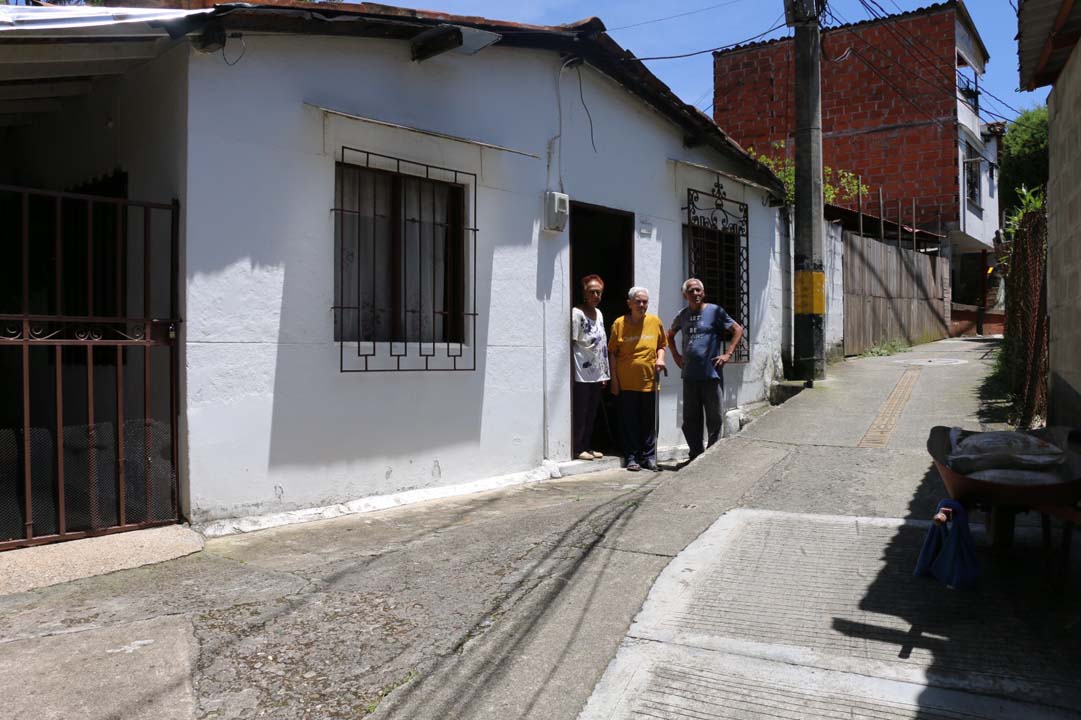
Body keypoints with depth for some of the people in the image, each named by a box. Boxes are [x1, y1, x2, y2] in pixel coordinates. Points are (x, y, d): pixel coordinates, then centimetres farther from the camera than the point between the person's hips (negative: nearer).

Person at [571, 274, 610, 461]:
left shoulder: (599, 313, 14)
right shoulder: (577, 313, -9)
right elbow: (572, 343, -13)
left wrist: (605, 372, 16)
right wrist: (572, 371, -17)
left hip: (597, 374, 8)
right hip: (582, 374, -8)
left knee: (592, 413, 12)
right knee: (580, 412, -2)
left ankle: (587, 446, 20)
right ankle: (578, 448, 5)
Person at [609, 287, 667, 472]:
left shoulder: (655, 322, 5)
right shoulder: (619, 324, -2)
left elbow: (662, 345, 17)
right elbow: (613, 353, 1)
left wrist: (660, 358, -4)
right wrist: (614, 379, -3)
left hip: (649, 381, 2)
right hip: (626, 382, -2)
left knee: (649, 422, 8)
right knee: (629, 421, 3)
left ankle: (649, 456, 18)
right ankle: (632, 458, 11)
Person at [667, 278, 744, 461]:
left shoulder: (714, 311, -2)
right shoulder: (683, 315, 10)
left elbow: (738, 330, -1)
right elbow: (670, 334, 27)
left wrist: (728, 354, -8)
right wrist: (675, 355, 16)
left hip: (712, 375, -4)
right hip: (690, 376, 4)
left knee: (715, 418, 2)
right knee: (690, 419, 9)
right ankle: (696, 454, 21)